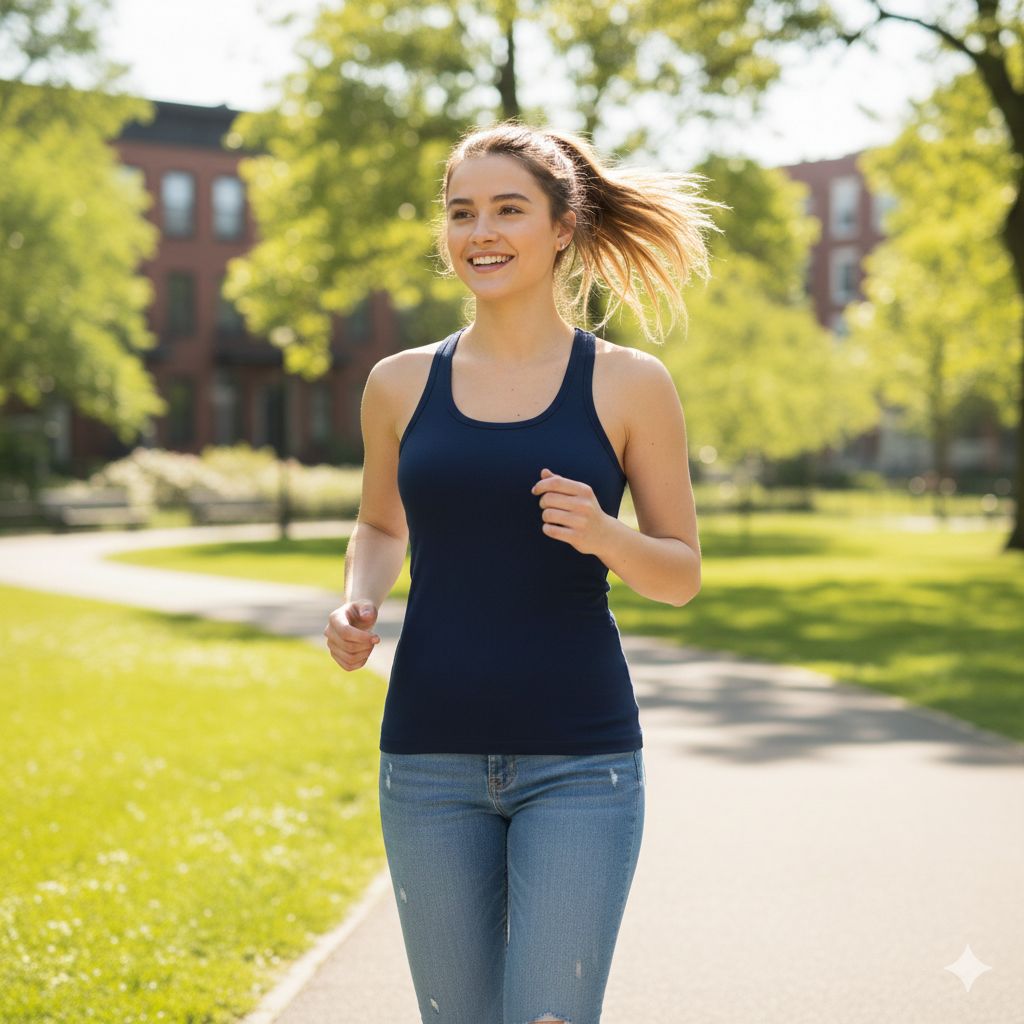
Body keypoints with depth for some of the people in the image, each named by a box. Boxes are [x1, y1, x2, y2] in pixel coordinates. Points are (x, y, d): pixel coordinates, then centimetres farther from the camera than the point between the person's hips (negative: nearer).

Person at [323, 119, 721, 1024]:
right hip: (432, 758, 3)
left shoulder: (630, 384, -2)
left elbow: (681, 576, 3)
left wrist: (603, 535, -18)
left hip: (579, 761, -2)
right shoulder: (401, 384, 4)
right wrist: (357, 607, -1)